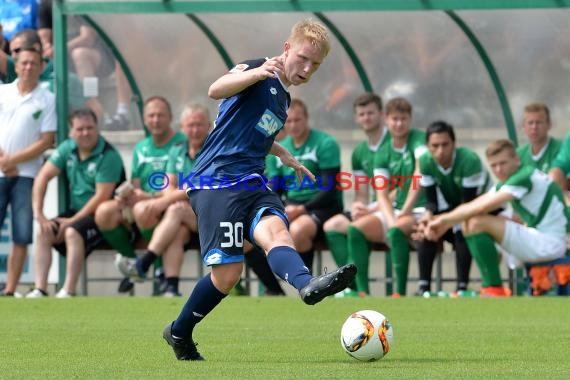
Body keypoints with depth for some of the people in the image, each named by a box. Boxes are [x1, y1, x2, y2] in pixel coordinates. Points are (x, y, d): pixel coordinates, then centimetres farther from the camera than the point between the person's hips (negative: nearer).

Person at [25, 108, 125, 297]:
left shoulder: (108, 156, -16)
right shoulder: (68, 148, 4)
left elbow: (102, 196, -21)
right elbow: (43, 177, 1)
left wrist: (72, 221, -19)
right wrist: (38, 213, -9)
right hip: (76, 211, 7)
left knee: (73, 232, -32)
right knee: (43, 233, -14)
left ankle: (68, 292, -36)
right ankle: (40, 290, -19)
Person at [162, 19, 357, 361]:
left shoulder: (283, 99, 24)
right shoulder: (259, 71, -2)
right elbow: (216, 90, -24)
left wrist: (284, 155, 41)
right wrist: (258, 72, -39)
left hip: (252, 184, 5)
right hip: (217, 181, -5)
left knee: (275, 230, -29)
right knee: (228, 272, -17)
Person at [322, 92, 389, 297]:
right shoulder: (360, 152, 17)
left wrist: (374, 208, -17)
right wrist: (358, 205, -8)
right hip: (371, 209, 8)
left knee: (355, 228, -30)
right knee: (332, 226, -15)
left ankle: (362, 290, -25)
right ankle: (354, 287, -23)